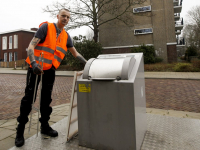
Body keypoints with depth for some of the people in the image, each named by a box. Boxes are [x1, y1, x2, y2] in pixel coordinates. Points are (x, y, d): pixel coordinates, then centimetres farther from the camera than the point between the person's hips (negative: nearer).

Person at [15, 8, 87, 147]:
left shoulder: (66, 36, 10)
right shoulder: (46, 27, -7)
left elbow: (75, 53, 16)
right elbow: (31, 45, -14)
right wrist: (34, 63, -29)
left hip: (50, 70, 5)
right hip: (36, 67, -5)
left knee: (46, 99, 11)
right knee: (29, 98, 0)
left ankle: (45, 126, 25)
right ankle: (20, 130, 14)